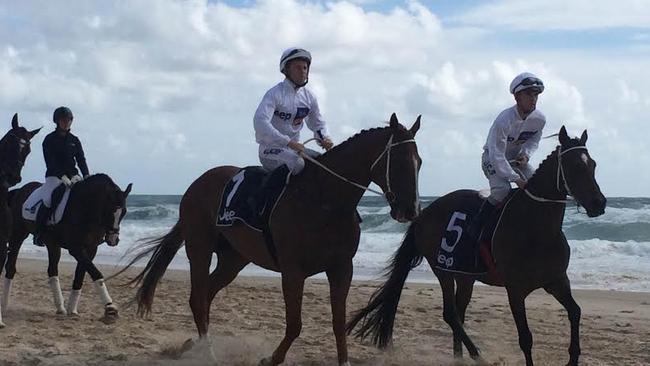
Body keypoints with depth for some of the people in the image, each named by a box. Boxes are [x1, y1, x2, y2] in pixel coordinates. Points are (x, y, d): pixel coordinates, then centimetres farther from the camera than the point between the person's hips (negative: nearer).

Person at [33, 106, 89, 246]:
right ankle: (39, 233, -18)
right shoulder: (50, 140, -1)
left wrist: (86, 176, -11)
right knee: (49, 198, -29)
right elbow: (50, 162, -11)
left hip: (72, 175, 5)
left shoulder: (74, 140, 14)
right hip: (54, 175, -5)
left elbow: (81, 160, 7)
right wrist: (63, 177, -24)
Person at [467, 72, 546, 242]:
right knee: (502, 189, -29)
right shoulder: (504, 120, -33)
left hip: (517, 158, 6)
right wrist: (515, 178, -36)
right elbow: (497, 155, -33)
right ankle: (474, 229, -17)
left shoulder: (539, 119, -15)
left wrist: (526, 153, -16)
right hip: (493, 159, -6)